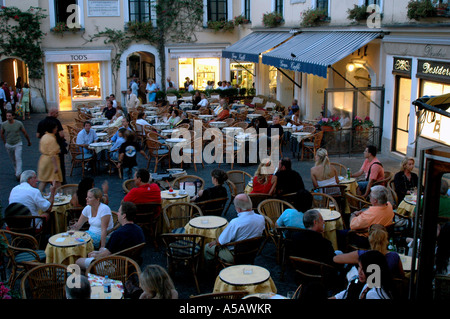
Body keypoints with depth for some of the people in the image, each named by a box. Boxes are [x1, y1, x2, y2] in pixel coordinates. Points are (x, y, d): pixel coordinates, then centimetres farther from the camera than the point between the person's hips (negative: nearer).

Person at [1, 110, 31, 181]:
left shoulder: (19, 123, -14)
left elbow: (25, 133, 0)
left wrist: (29, 141, 11)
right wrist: (5, 142, 12)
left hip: (18, 144, -2)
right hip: (8, 145, 2)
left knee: (18, 159, -15)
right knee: (13, 160, 13)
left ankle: (18, 175, -18)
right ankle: (16, 171, 33)